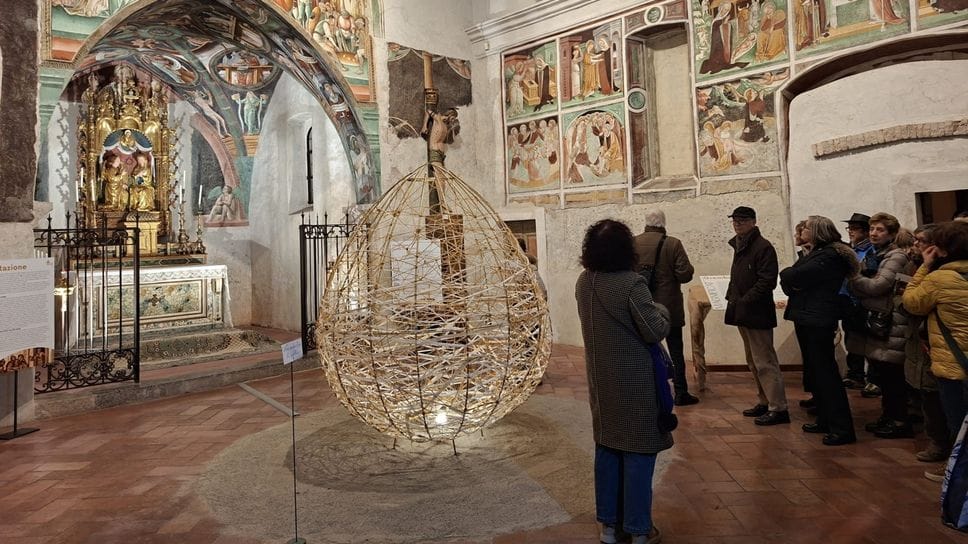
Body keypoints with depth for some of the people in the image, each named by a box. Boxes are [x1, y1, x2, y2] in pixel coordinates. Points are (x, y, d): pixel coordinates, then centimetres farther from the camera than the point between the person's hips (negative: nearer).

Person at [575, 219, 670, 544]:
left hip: (600, 380, 7)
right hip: (633, 382, -6)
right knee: (637, 453, 6)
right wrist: (661, 310, 1)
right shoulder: (631, 284, -22)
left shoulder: (583, 282, 0)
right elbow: (656, 331, -18)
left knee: (606, 450, 16)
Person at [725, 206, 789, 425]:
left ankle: (778, 408, 0)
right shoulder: (739, 246, 16)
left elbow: (767, 281, -19)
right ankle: (765, 402, 26)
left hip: (757, 313, -9)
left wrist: (744, 301, -19)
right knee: (753, 362, 15)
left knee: (765, 362, -6)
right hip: (742, 313, 9)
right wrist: (731, 298, 8)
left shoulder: (763, 247, -12)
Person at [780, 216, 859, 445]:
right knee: (814, 372, 15)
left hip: (818, 321, -10)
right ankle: (825, 420, 25)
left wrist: (788, 274, -1)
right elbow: (787, 281, 10)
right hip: (805, 318, 10)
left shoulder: (830, 256, -13)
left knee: (825, 372, -7)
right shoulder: (814, 254, 18)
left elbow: (796, 277, -21)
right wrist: (792, 282, -10)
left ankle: (842, 428, -1)